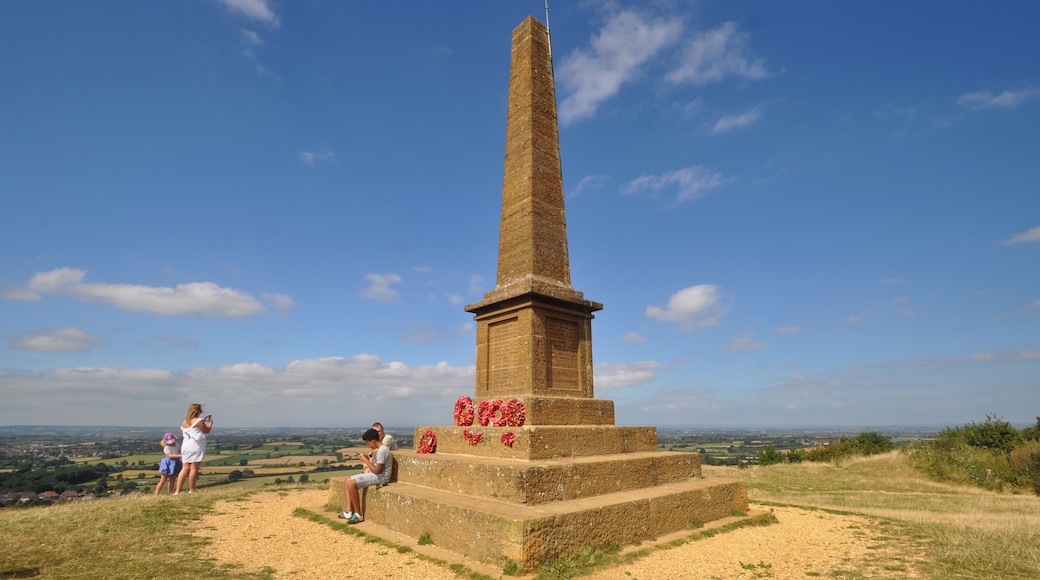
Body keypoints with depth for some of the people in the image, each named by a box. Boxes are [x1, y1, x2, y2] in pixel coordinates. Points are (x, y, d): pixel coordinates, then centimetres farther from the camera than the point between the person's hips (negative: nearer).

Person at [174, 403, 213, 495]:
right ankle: (191, 491, 3)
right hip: (195, 446, -7)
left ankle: (177, 491, 6)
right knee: (194, 468, -2)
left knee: (185, 468, 10)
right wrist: (210, 422, 14)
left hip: (186, 445, 7)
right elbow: (206, 431, 1)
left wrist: (203, 421, 27)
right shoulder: (199, 421, -9)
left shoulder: (185, 422, 13)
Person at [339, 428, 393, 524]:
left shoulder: (382, 450, -19)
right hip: (375, 474, 11)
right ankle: (348, 511, 2)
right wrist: (367, 458, 6)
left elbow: (377, 470, -20)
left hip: (380, 477, -11)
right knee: (347, 481, 3)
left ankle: (358, 515, -11)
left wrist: (365, 460, -11)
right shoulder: (380, 449, 14)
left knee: (351, 484, -22)